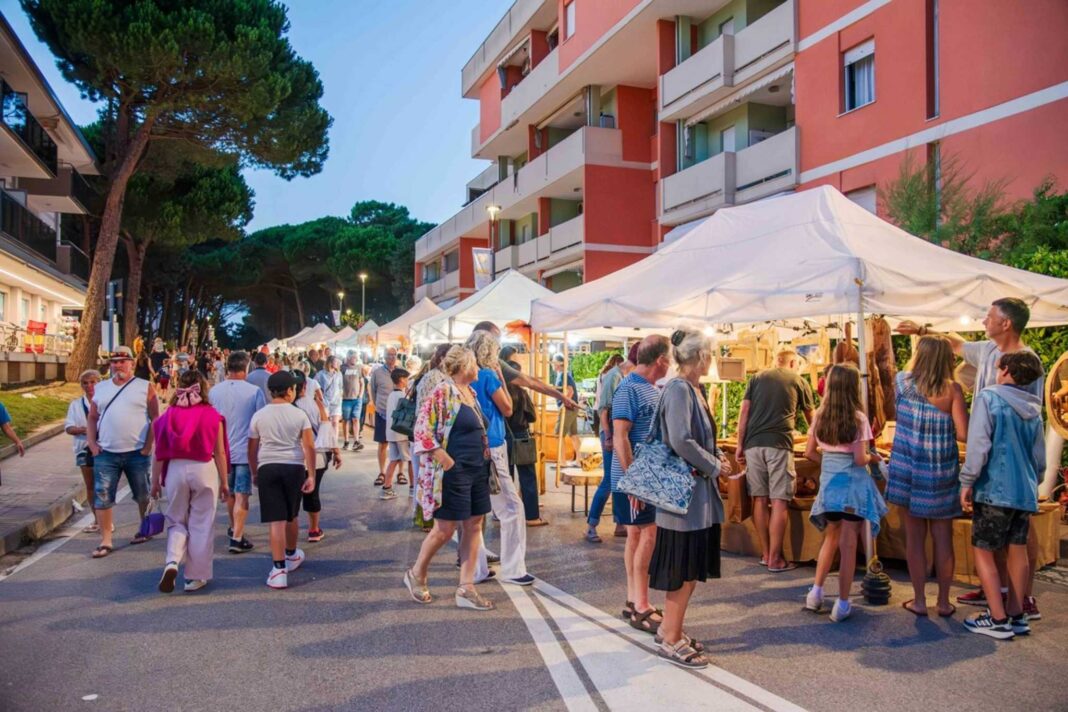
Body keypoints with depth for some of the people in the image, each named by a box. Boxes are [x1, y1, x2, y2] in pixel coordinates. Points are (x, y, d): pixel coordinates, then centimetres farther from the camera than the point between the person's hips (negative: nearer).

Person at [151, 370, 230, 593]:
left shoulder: (169, 415, 1)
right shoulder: (212, 415, -4)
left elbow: (159, 452, 2)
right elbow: (219, 452, -3)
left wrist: (155, 481, 12)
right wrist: (224, 482, 6)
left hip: (175, 470, 2)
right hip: (204, 469, -2)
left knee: (177, 521, 18)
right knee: (201, 525, 9)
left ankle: (172, 562, -5)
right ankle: (197, 576, 16)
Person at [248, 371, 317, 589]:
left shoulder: (259, 416, 2)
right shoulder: (299, 414, 0)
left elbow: (252, 449, 6)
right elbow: (309, 447, -7)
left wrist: (254, 473, 18)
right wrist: (311, 475, -4)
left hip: (267, 468, -1)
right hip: (294, 467, 1)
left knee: (276, 521, -3)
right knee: (291, 517, 20)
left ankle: (279, 569, -10)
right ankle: (292, 555, 41)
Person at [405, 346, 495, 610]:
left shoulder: (471, 392, 13)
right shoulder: (442, 392, -13)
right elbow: (422, 428, -19)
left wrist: (484, 451, 9)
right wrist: (445, 459, -20)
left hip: (477, 470, 9)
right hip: (454, 472, -8)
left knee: (473, 526, 7)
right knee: (445, 529, -1)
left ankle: (466, 589, 12)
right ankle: (416, 574, 22)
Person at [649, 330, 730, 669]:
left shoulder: (694, 389, 12)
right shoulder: (678, 389, -17)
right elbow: (680, 441, -25)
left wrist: (716, 457, 5)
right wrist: (714, 466, -15)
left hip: (699, 491, 10)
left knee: (691, 568, 16)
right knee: (685, 570, -1)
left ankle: (669, 628, 29)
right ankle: (671, 641, 11)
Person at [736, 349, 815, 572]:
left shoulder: (757, 378, 17)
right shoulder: (799, 381, 15)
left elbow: (744, 411, 7)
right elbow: (810, 418, 28)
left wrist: (740, 445, 9)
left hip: (753, 443, 3)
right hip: (779, 444, -3)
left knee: (760, 499, 9)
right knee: (779, 501, 0)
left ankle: (765, 554, 16)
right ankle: (775, 559, 1)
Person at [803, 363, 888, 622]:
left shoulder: (820, 416, 0)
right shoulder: (858, 418, -13)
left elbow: (810, 452, 4)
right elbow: (859, 459, -16)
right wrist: (873, 458, 5)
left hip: (828, 482, 4)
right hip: (852, 484, -4)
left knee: (831, 538, 21)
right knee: (848, 545, 3)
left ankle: (816, 592, 20)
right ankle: (842, 604, 9)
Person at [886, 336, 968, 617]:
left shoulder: (902, 382, -4)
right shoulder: (951, 389, -11)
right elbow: (963, 434, -15)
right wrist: (945, 430, 6)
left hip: (909, 469, 1)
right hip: (942, 473, -1)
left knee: (915, 536, 9)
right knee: (942, 538, 9)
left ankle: (919, 600, 15)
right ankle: (944, 602, 17)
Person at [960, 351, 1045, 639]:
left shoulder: (989, 397, -8)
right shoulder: (1033, 409, 11)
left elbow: (978, 443, -17)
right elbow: (1040, 457, 16)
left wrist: (967, 481, -12)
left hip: (994, 489, -6)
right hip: (1025, 492, 6)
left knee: (983, 551, 2)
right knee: (1018, 551, 14)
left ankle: (997, 620, 1)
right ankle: (1016, 615, 21)